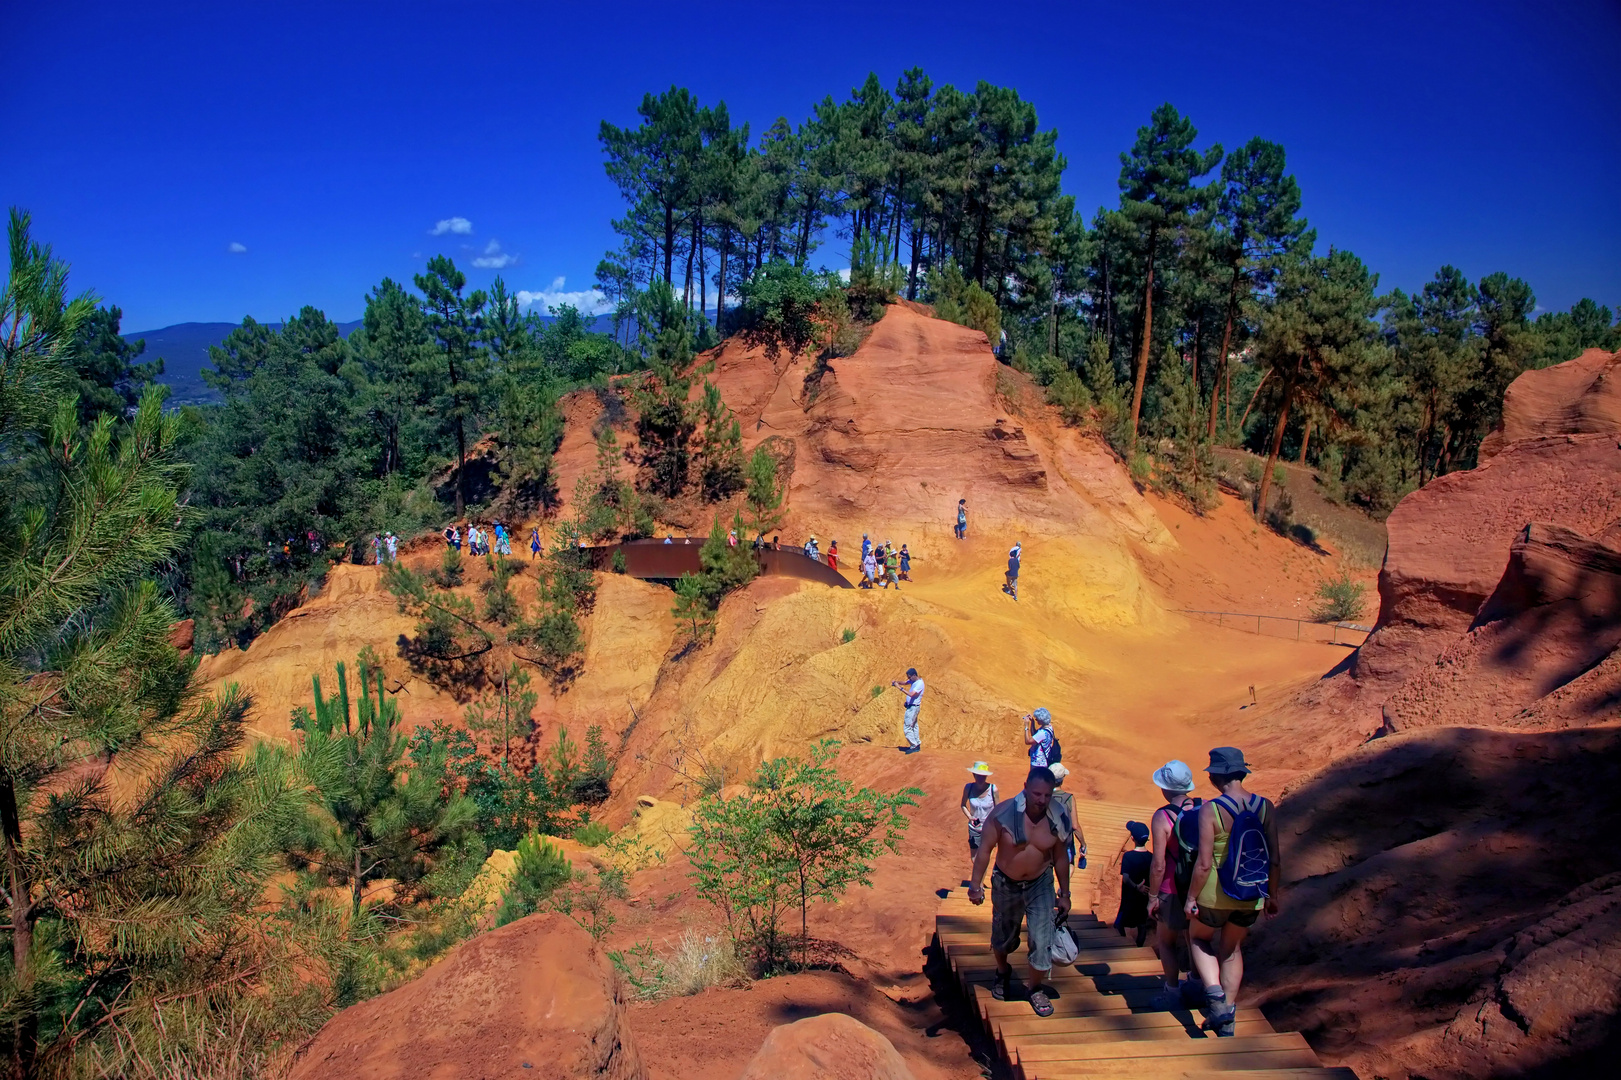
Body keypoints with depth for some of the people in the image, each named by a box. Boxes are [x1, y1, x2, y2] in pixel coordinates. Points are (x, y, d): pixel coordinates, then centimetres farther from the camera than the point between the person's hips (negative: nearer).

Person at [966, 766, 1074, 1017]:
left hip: (1040, 885, 1)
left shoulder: (1059, 819, -16)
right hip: (1005, 884, 0)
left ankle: (1035, 989, 21)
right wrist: (975, 885, -20)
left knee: (1042, 939, -5)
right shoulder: (1004, 813, -24)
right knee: (1002, 936, 18)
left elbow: (1060, 857, -2)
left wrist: (1065, 894, 5)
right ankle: (1003, 973, 49)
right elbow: (985, 849, -16)